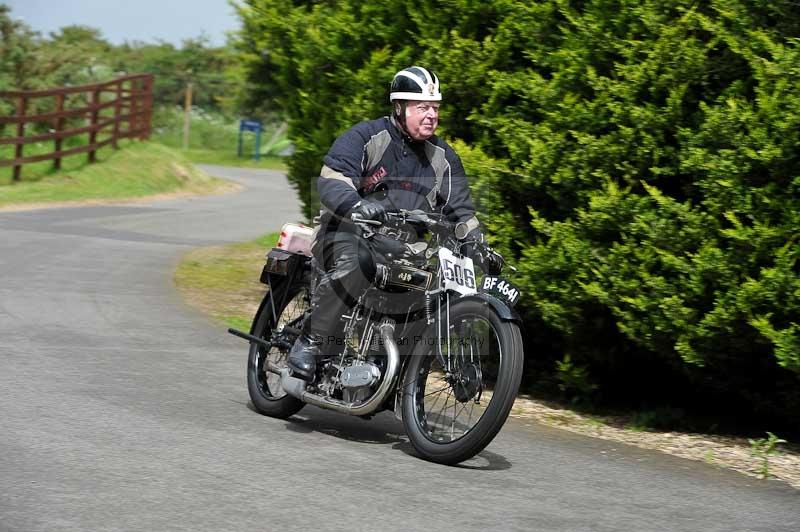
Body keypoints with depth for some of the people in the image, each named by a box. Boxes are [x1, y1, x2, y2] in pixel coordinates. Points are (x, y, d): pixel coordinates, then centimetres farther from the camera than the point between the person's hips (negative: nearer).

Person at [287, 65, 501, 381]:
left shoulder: (443, 158, 13)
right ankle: (308, 343, -28)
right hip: (348, 235, -6)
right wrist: (358, 206, -40)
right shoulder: (365, 138, -4)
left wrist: (482, 251, 0)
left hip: (404, 248, 6)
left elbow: (461, 212, 16)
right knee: (357, 263, -39)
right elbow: (331, 181, -18)